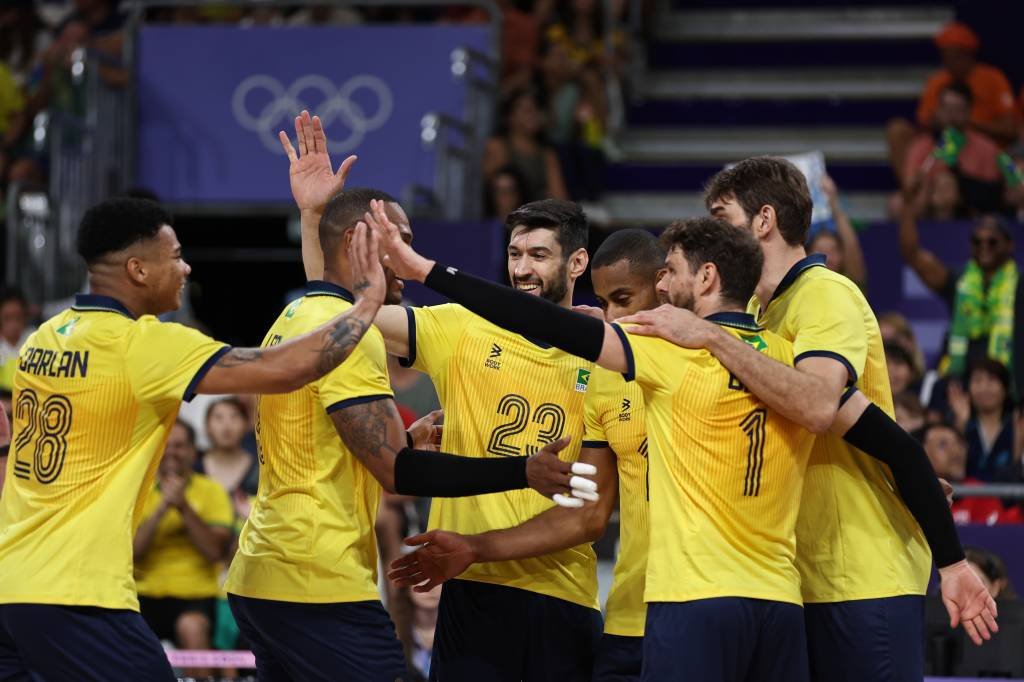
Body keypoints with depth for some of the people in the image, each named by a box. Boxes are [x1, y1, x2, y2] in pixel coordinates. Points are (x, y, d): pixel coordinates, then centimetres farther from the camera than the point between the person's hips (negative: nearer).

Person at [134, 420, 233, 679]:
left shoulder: (211, 491, 6)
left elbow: (215, 551, -8)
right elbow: (131, 551, -5)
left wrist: (183, 506, -14)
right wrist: (162, 507, -14)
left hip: (195, 595, -1)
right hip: (146, 593, 1)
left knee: (191, 627, -36)